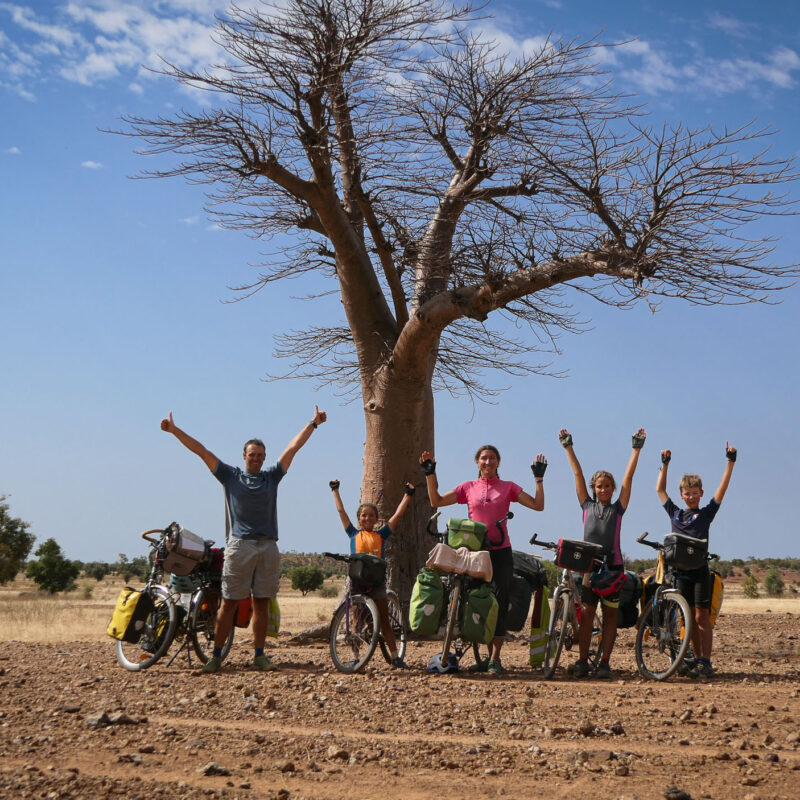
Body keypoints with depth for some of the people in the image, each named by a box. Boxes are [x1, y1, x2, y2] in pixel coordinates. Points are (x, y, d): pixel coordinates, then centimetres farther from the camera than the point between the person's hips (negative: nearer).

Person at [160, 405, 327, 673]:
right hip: (239, 545, -2)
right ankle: (217, 655, 0)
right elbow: (201, 451, 6)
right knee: (229, 602, -3)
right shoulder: (230, 476, 10)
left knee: (262, 602, 5)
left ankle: (259, 655, 10)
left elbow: (293, 447, 16)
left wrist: (313, 423, 16)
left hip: (268, 547, 2)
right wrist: (174, 430, 3)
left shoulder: (272, 477, 16)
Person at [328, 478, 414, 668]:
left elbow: (398, 514, 10)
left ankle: (395, 656, 2)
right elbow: (341, 511, 13)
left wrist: (408, 494, 10)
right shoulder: (354, 534, 8)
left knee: (384, 619, 3)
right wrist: (335, 490, 19)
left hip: (377, 580, 0)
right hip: (357, 579, 0)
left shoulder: (381, 535, 8)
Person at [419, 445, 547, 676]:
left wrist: (539, 479, -8)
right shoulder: (468, 487, 10)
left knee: (499, 604, -5)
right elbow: (437, 501, 7)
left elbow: (538, 505, 1)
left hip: (500, 551, -2)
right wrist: (430, 474, 0)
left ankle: (495, 659, -3)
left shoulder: (508, 487, 7)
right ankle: (490, 656, 14)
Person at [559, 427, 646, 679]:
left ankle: (605, 663, 2)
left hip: (613, 565, 0)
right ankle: (582, 661, -1)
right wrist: (568, 447, 14)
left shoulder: (618, 508, 11)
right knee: (586, 612, -3)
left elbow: (629, 476, 8)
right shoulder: (587, 506, 13)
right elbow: (578, 474, 13)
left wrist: (636, 448, 6)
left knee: (610, 614, 0)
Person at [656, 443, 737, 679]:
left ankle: (706, 662, -6)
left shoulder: (706, 513, 6)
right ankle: (697, 659, 12)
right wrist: (665, 464, 22)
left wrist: (730, 461, -3)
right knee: (690, 618, 6)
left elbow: (722, 488, 2)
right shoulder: (675, 513, 14)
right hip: (680, 571, 3)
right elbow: (660, 489, 22)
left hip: (700, 571, -3)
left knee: (702, 616, -6)